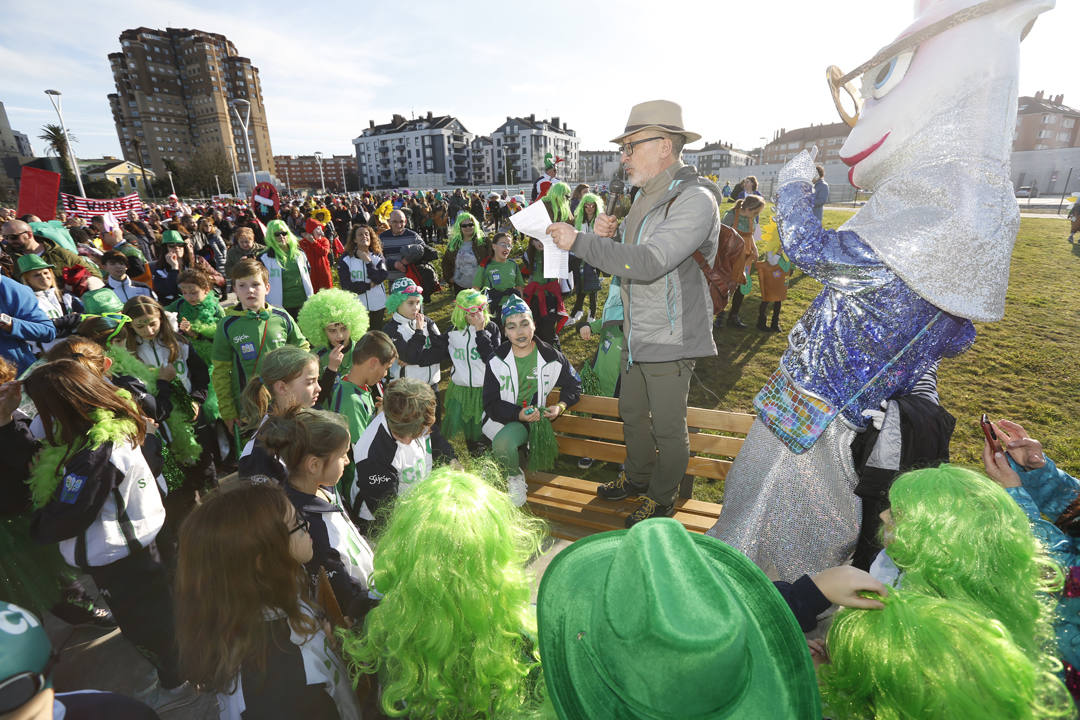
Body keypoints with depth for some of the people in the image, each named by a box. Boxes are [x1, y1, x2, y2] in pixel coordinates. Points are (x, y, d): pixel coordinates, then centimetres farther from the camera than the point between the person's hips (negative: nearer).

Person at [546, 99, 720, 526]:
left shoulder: (695, 199, -18)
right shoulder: (645, 196, 12)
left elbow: (649, 263, -31)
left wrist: (579, 241, -28)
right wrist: (607, 236, -3)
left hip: (670, 339, -9)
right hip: (638, 334, 9)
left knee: (668, 426, 7)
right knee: (631, 412, 20)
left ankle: (662, 498, 29)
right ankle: (638, 478, 42)